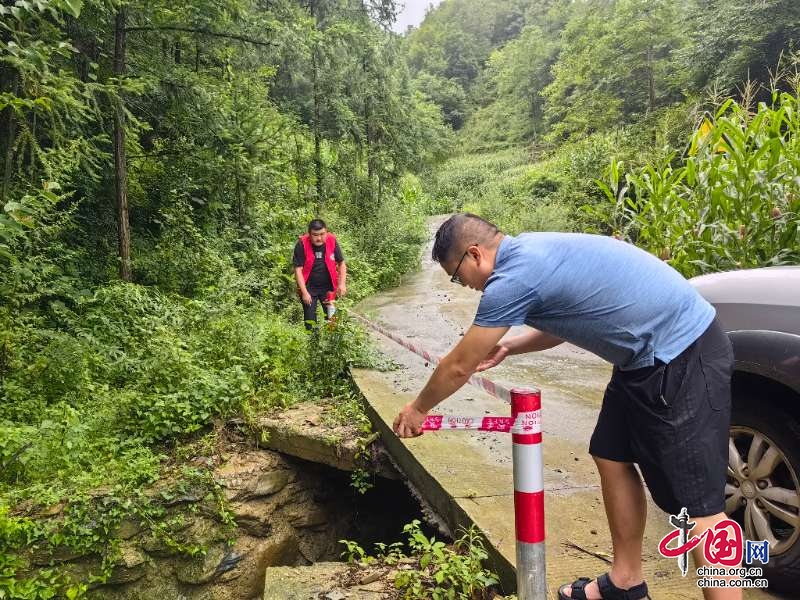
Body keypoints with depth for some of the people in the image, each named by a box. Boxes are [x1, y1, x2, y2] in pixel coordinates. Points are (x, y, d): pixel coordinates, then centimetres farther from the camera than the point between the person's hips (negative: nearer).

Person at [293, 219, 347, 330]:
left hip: (328, 286, 2)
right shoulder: (302, 244, -16)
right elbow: (298, 269, -14)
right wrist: (304, 292, -18)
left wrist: (342, 284, -6)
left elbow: (341, 263, 3)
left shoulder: (332, 241, -9)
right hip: (309, 287, -2)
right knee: (310, 320, 2)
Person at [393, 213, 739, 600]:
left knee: (697, 503, -4)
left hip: (683, 358, -10)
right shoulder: (530, 251, 10)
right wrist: (507, 347, 25)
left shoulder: (513, 277, -19)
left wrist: (417, 409, 8)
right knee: (612, 457, 16)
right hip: (652, 353, 10)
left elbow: (459, 366, -8)